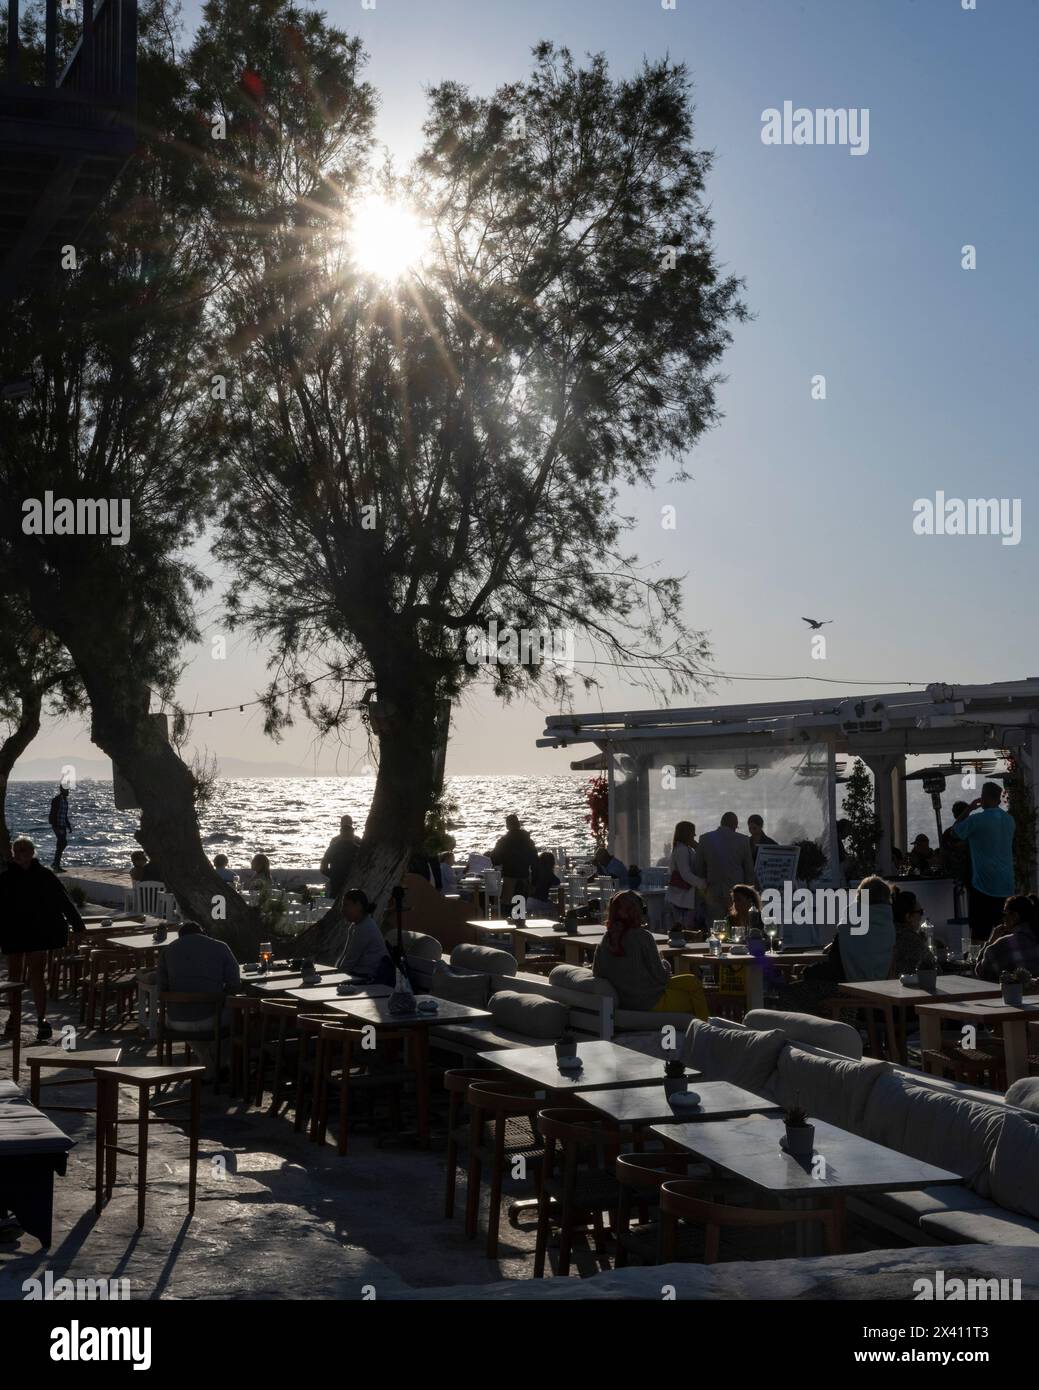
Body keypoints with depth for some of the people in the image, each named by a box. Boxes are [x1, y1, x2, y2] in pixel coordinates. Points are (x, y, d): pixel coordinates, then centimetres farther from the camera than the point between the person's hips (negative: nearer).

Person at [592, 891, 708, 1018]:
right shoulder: (643, 937, -20)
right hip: (652, 1003, -7)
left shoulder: (606, 939, -3)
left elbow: (597, 972, 7)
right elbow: (660, 976, -16)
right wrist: (665, 965, 8)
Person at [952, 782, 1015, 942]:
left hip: (984, 885, -6)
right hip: (1006, 885, 6)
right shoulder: (1009, 820, 7)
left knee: (980, 933, -2)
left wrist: (969, 809, 5)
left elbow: (954, 832, 1)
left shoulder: (976, 820, -14)